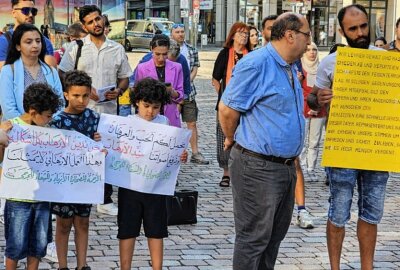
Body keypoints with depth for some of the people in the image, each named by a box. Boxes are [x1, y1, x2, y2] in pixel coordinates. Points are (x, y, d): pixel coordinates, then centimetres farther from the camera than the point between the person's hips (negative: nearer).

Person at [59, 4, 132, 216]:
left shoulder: (117, 49, 9)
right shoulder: (76, 48, 2)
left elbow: (124, 78, 15)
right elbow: (63, 75, 0)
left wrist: (118, 91, -7)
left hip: (109, 110, 2)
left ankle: (105, 200, 16)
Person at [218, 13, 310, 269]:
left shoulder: (290, 68, 13)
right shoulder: (256, 63, -17)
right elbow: (227, 109, -14)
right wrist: (234, 140, 0)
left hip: (286, 166, 9)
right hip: (258, 167, -9)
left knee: (275, 235, 17)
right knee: (254, 237, -1)